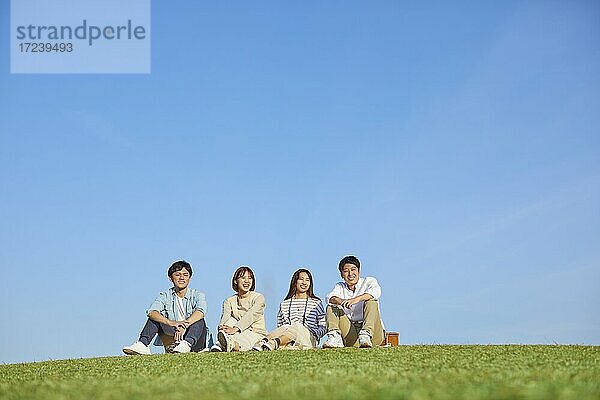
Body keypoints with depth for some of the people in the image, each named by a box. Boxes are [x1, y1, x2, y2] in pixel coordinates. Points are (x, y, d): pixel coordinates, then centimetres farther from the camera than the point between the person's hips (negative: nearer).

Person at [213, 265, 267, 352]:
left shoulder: (258, 298, -1)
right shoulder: (229, 301, 10)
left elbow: (250, 316, -20)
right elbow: (225, 317, -11)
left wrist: (235, 329, -38)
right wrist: (222, 327, -38)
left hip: (256, 334, -3)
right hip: (240, 334, 3)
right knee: (231, 320, -24)